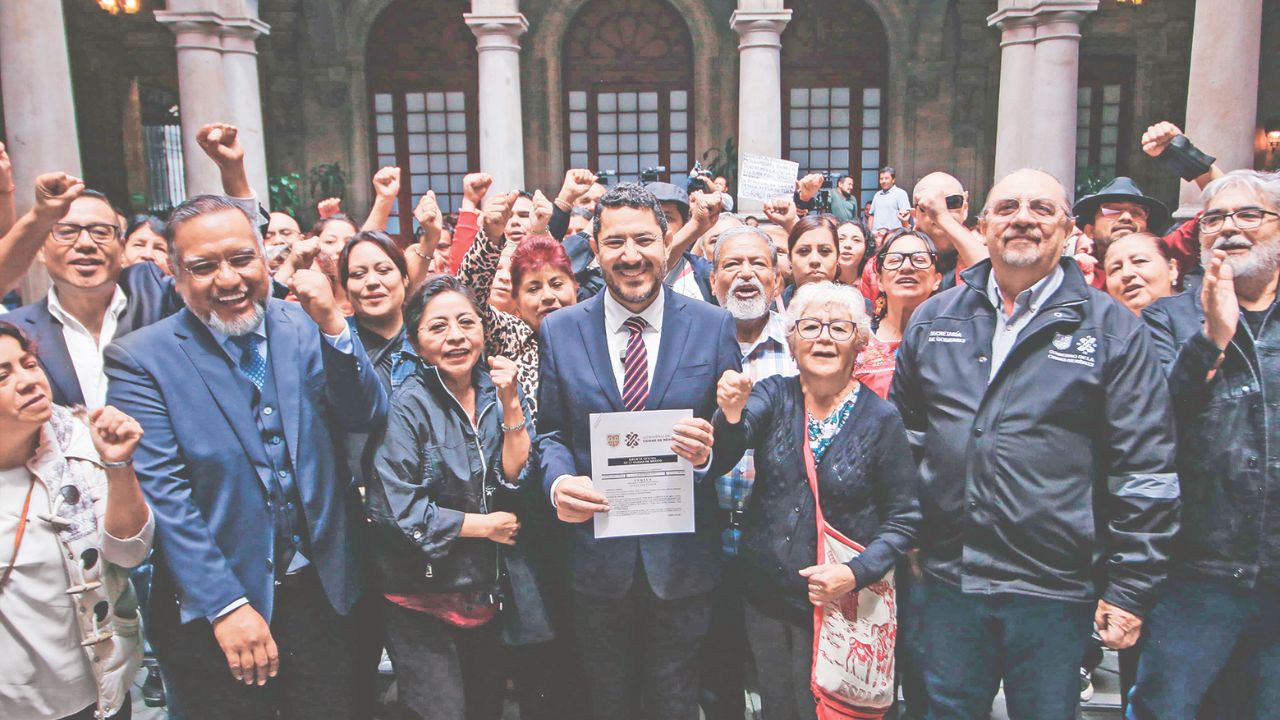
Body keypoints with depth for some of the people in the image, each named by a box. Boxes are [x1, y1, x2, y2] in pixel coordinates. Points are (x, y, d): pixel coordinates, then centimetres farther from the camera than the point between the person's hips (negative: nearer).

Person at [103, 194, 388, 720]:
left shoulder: (303, 325, -1)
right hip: (212, 610, -3)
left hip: (323, 592, 3)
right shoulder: (140, 360, -10)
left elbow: (367, 418, -7)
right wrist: (228, 606, -17)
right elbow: (162, 495, -14)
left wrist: (332, 324, -20)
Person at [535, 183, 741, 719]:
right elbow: (550, 432, 4)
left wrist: (710, 449, -21)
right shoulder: (558, 331, -1)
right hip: (596, 557, 1)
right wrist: (559, 481, -17)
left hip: (681, 559, 0)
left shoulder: (713, 325, -3)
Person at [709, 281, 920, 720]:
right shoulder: (774, 395, -3)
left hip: (837, 603, -3)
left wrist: (857, 572, -20)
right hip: (766, 596, 3)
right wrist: (731, 415, -42)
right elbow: (722, 458, -21)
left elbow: (903, 519, -5)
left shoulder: (880, 418, -9)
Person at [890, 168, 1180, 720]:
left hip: (1054, 590, -2)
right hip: (948, 579, 3)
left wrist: (1130, 589, -6)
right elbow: (902, 432, 14)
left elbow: (1146, 469, -4)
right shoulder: (933, 319, 6)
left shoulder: (1112, 328, -3)